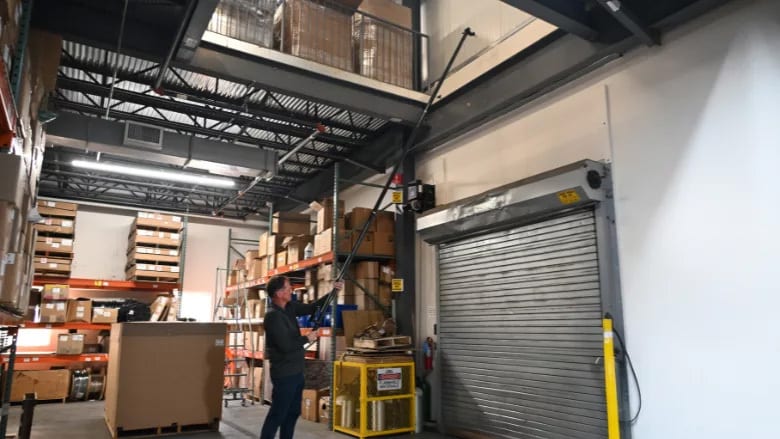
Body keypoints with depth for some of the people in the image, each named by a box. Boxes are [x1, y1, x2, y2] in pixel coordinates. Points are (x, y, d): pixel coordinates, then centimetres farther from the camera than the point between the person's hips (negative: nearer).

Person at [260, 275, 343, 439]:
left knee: (293, 413, 17)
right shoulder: (273, 316, -21)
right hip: (284, 373, -9)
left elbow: (313, 308, 13)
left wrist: (333, 292, 3)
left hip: (296, 371, 9)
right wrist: (307, 338, -12)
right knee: (277, 414, -2)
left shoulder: (290, 307, 5)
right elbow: (285, 345, -26)